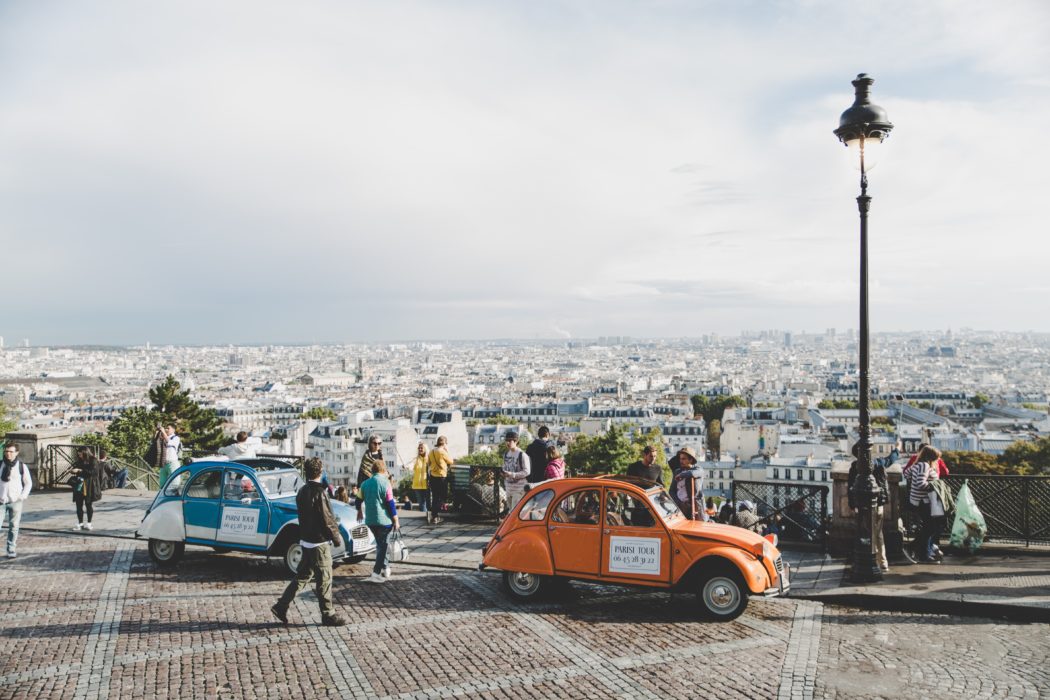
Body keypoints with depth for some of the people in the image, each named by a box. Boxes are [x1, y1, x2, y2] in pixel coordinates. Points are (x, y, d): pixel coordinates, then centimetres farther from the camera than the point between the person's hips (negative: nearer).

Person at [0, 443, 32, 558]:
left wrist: (23, 496, -5)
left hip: (16, 501, 0)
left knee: (13, 527, 5)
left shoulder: (21, 466, 0)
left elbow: (28, 483, 7)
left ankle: (12, 550, 13)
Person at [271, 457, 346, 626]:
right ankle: (328, 616, 9)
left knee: (302, 577, 17)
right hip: (319, 543, -8)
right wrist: (337, 537, -5)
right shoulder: (319, 492, -19)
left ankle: (281, 606, 18)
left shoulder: (302, 492, 8)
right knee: (324, 580, 1)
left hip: (306, 541, 8)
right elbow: (327, 519, -18)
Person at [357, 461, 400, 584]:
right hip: (384, 520, -6)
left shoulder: (365, 483, 6)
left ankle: (386, 568, 25)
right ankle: (376, 573, -5)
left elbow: (359, 500, 16)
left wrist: (359, 512, 35)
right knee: (383, 546, 1)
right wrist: (396, 520, -7)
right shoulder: (385, 483, -12)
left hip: (370, 521, 6)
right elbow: (390, 503, -14)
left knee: (380, 544, 21)